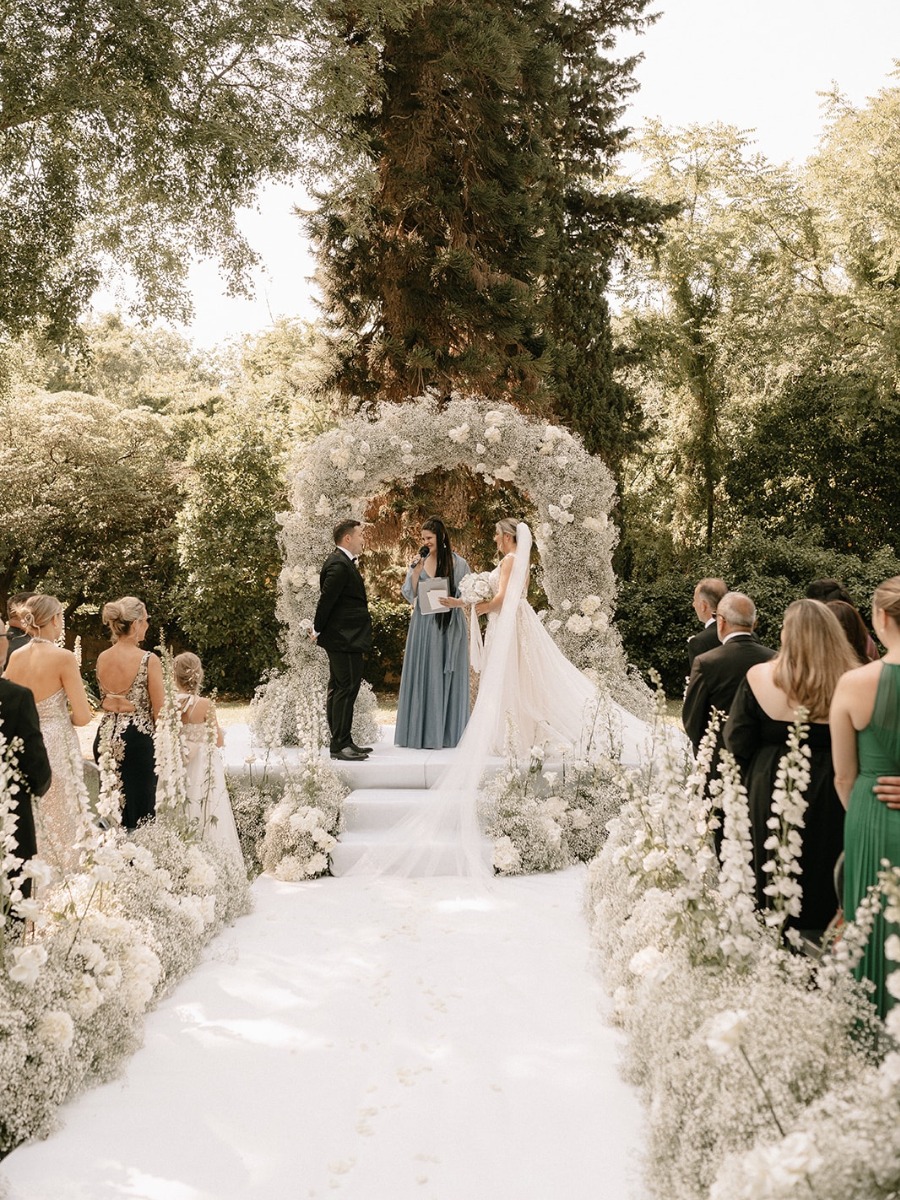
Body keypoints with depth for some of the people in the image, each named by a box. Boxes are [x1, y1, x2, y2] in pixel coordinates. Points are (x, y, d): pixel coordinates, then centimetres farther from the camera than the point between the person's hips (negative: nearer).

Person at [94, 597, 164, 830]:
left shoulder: (102, 659, 3)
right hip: (137, 738, -6)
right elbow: (159, 711, -9)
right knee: (139, 805, 4)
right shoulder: (148, 660, -14)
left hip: (106, 735, 6)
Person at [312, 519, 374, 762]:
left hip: (344, 639, 11)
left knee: (338, 689, 13)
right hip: (345, 639, -11)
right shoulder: (339, 565, -18)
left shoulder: (342, 562, 16)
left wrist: (319, 629, 17)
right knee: (346, 689, -9)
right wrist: (318, 630, -9)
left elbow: (328, 599, 19)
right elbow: (326, 599, -19)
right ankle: (340, 744, -7)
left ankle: (342, 742, 20)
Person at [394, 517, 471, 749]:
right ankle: (423, 732, 7)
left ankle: (448, 733, 9)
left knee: (448, 677, 3)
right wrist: (416, 572, -10)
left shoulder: (458, 564, 0)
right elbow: (409, 595, 1)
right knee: (423, 676, 1)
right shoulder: (418, 562, 6)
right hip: (423, 626, 2)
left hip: (450, 627, -2)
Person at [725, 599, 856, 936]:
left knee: (773, 873, 16)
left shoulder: (759, 676, -13)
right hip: (830, 795, 0)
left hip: (770, 790, 0)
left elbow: (737, 742, -9)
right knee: (823, 871, 17)